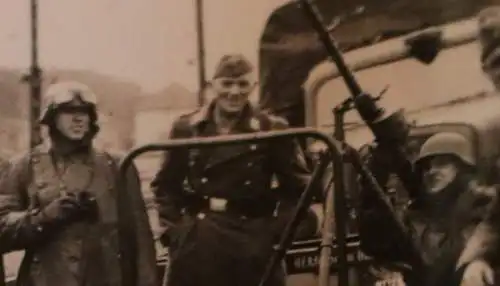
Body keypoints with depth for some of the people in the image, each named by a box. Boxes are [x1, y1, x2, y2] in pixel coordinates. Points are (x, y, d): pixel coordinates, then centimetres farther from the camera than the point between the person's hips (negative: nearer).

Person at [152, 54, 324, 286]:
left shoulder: (271, 130, -2)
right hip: (196, 246, 2)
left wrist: (277, 230, -7)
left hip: (252, 247, -1)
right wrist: (173, 228, 2)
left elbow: (297, 187, 2)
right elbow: (165, 185, 12)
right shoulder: (186, 129, 4)